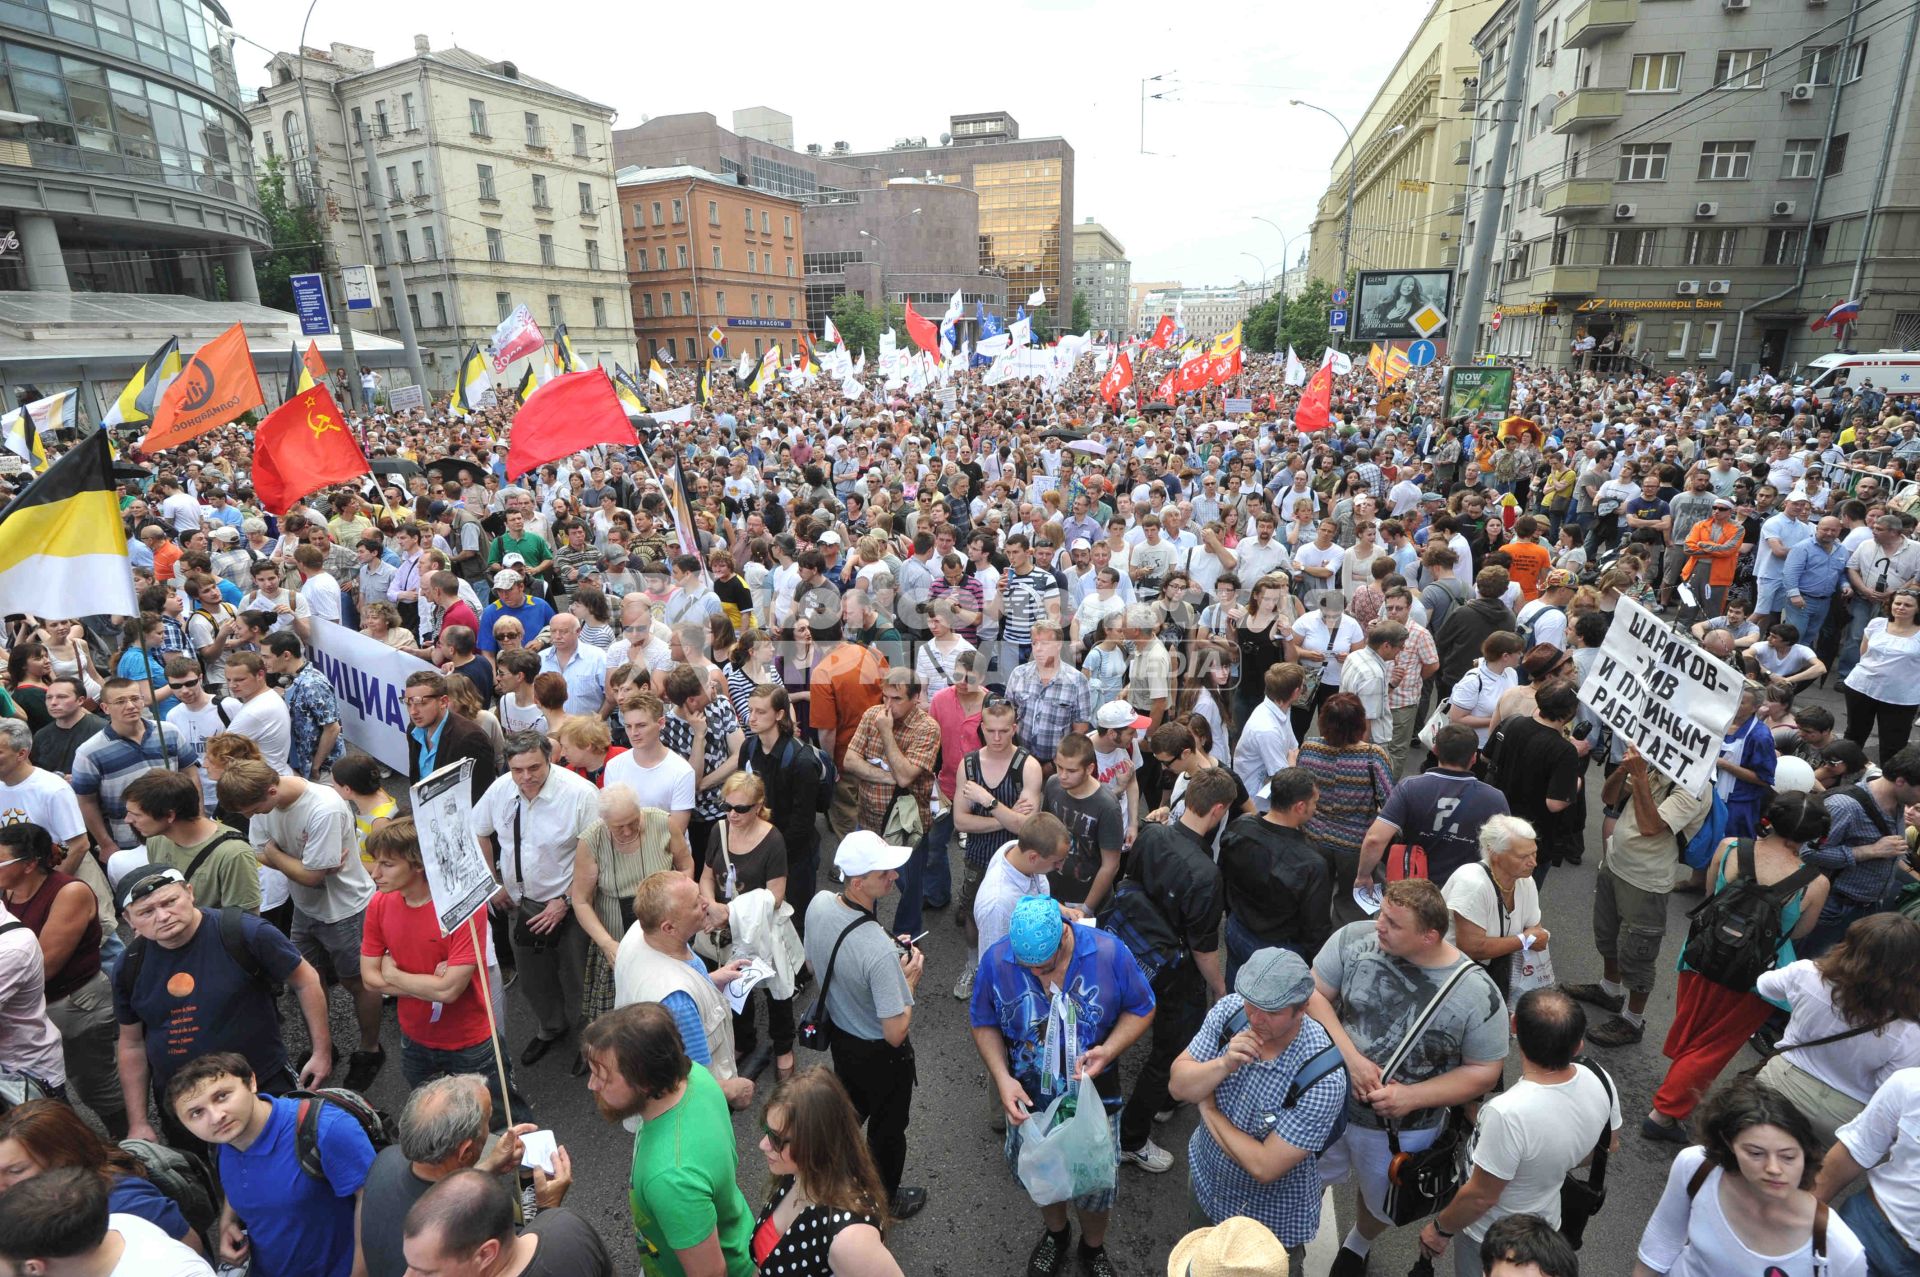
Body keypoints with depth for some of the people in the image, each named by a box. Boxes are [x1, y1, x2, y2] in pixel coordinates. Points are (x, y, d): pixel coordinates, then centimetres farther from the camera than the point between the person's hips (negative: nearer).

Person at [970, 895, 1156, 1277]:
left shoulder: (1109, 952, -26)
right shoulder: (995, 960, -23)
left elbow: (1141, 1010, -10)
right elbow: (983, 1024, -7)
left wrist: (1110, 1049, -26)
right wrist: (1002, 1078, -20)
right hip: (1029, 1098, 1)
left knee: (1096, 1181, 18)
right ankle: (1055, 1232, 58)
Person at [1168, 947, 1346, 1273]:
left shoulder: (1323, 1078, -35)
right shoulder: (1229, 1010, -21)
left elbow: (1264, 1166, -30)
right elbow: (1178, 1086, -16)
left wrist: (1208, 1107, -20)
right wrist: (1224, 1064, -34)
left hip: (1272, 1219, -4)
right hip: (1206, 1184, 5)